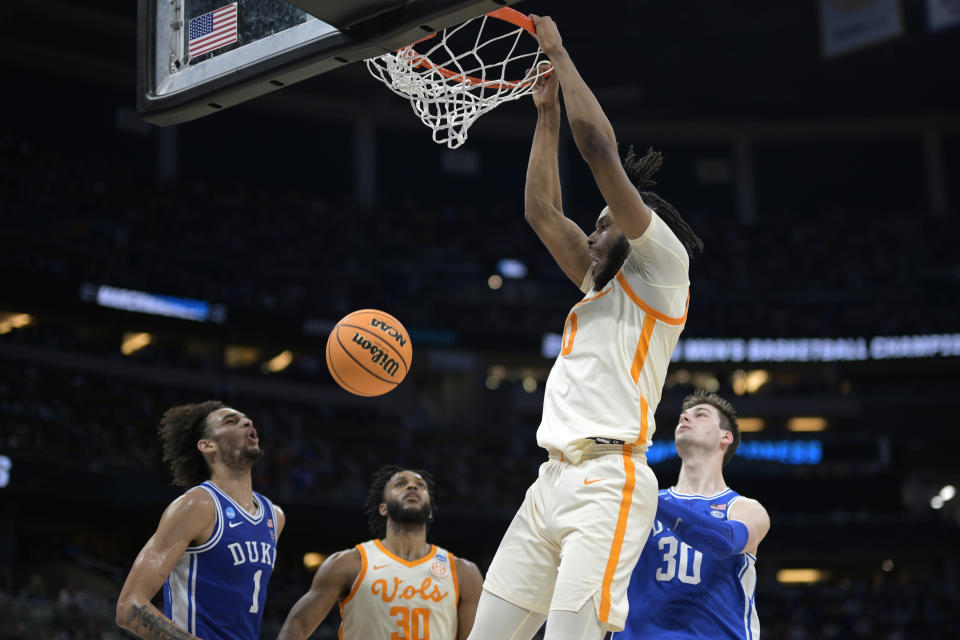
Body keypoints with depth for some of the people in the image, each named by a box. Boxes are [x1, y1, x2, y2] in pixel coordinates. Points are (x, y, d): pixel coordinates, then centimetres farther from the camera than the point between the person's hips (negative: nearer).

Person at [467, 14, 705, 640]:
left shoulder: (663, 266, 4)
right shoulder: (603, 290, 26)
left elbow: (600, 147, -3)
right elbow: (542, 212, 31)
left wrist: (559, 52, 5)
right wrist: (547, 113, 30)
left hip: (608, 480, -9)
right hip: (553, 480, 9)